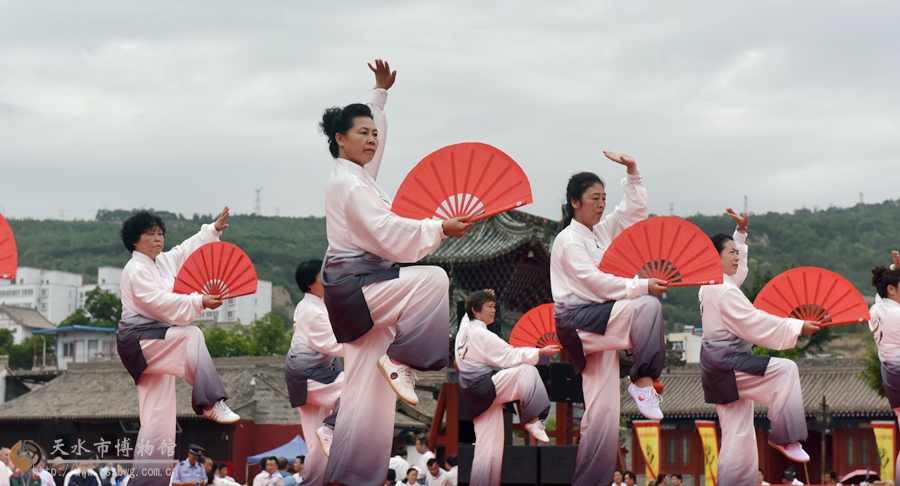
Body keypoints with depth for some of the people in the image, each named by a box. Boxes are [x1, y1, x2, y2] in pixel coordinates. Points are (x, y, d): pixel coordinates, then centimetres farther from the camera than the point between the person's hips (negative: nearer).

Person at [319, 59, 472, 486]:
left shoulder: (358, 175, 15)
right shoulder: (348, 184, -14)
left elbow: (373, 132, 36)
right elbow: (389, 235, -22)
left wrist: (381, 92, 40)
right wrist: (440, 229, -20)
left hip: (360, 290, 9)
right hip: (353, 286, -9)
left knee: (369, 391, 5)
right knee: (432, 279, -26)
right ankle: (402, 360, -18)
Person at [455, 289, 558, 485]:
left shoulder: (465, 328, 12)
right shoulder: (481, 335, -15)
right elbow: (509, 357, -17)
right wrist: (541, 352, -14)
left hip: (476, 397, 9)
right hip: (484, 389, -9)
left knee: (490, 448, 9)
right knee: (527, 370, -19)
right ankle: (532, 420, -15)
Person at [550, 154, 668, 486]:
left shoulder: (601, 231, 16)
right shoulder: (568, 240, -7)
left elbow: (635, 212, 22)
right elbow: (596, 282, -17)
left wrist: (632, 172, 11)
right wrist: (642, 286, -19)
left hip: (600, 327, 8)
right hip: (577, 322, -8)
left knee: (603, 413, 1)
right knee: (647, 306, -26)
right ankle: (642, 381, -20)